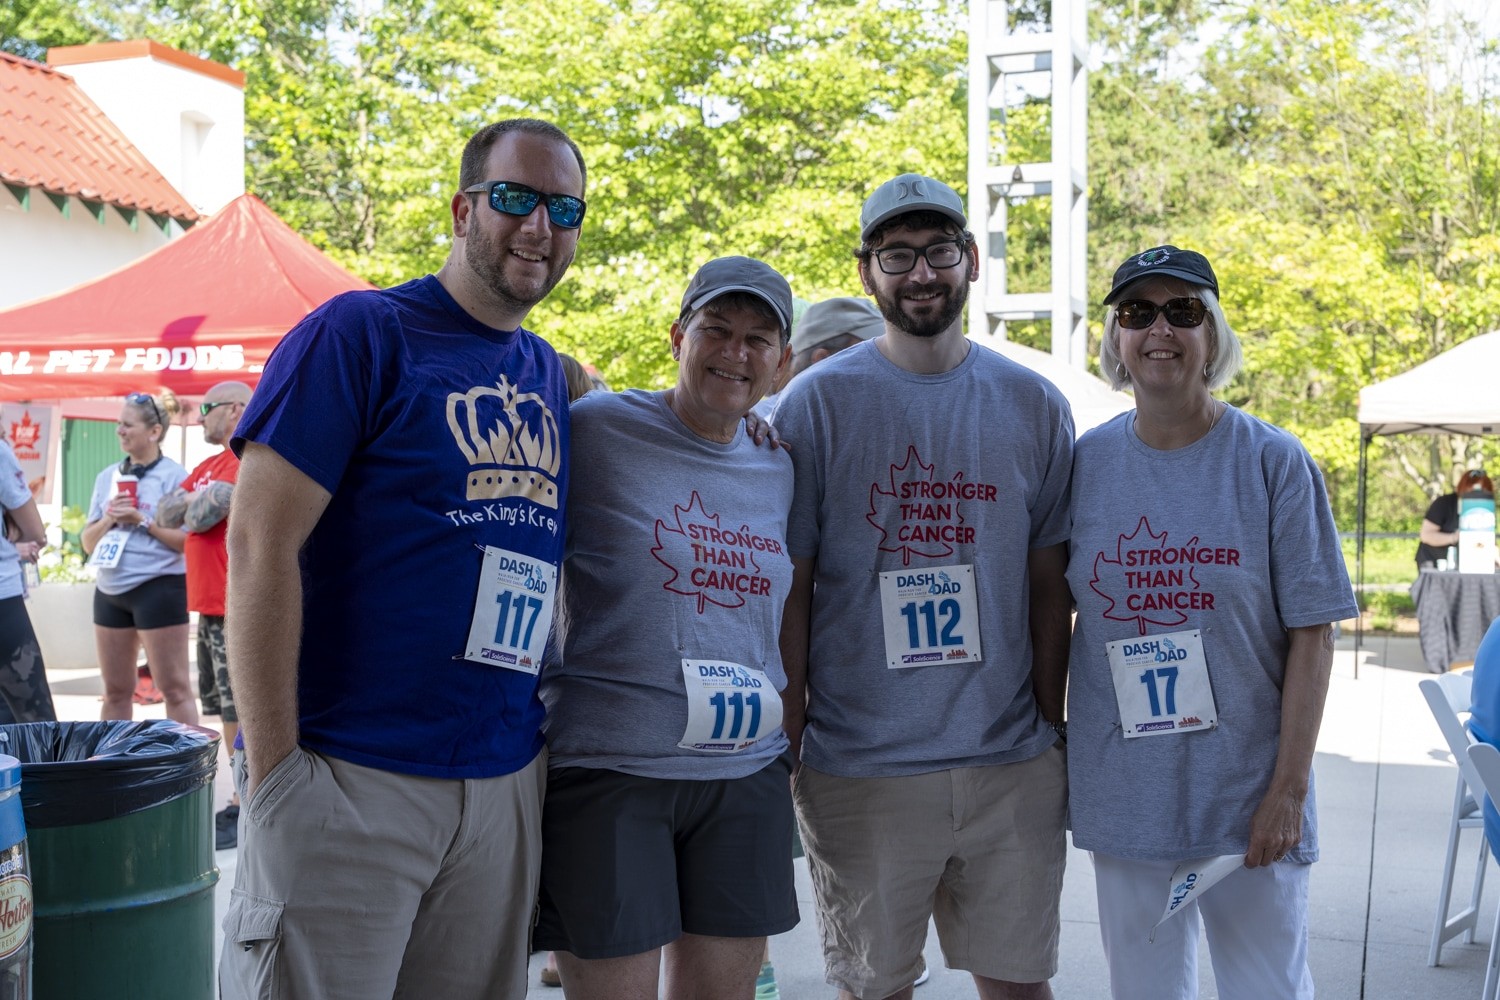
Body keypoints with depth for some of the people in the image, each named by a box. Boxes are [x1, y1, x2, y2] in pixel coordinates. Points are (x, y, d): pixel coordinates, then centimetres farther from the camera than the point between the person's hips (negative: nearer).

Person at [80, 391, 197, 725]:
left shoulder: (174, 477, -6)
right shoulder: (108, 477, 12)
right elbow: (88, 543, 14)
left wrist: (142, 521, -17)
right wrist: (108, 519, -5)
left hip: (159, 589, -6)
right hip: (110, 591, 7)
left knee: (174, 688, -4)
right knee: (115, 690, 11)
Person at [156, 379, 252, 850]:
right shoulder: (207, 467, 19)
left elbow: (198, 516, -19)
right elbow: (166, 515, 11)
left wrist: (191, 505, 2)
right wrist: (200, 501, -7)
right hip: (210, 604, 10)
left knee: (240, 709, -7)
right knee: (225, 706, 16)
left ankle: (244, 810, -2)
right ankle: (245, 796, 25)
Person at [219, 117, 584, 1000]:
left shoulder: (553, 377, 13)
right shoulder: (360, 333, -6)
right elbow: (261, 543, -12)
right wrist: (275, 766, -16)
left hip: (506, 785, 6)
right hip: (350, 780, -6)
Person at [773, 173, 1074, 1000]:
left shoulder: (1033, 405, 5)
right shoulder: (817, 402, -2)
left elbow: (1047, 586, 8)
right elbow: (788, 588, -2)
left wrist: (1051, 729, 5)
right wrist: (787, 744, -4)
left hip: (1012, 766, 2)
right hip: (859, 768, -2)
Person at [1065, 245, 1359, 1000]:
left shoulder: (1274, 464, -6)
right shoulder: (1084, 463, 0)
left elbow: (1311, 636, -7)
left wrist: (1288, 789, -11)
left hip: (1246, 795, -2)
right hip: (1121, 795, 2)